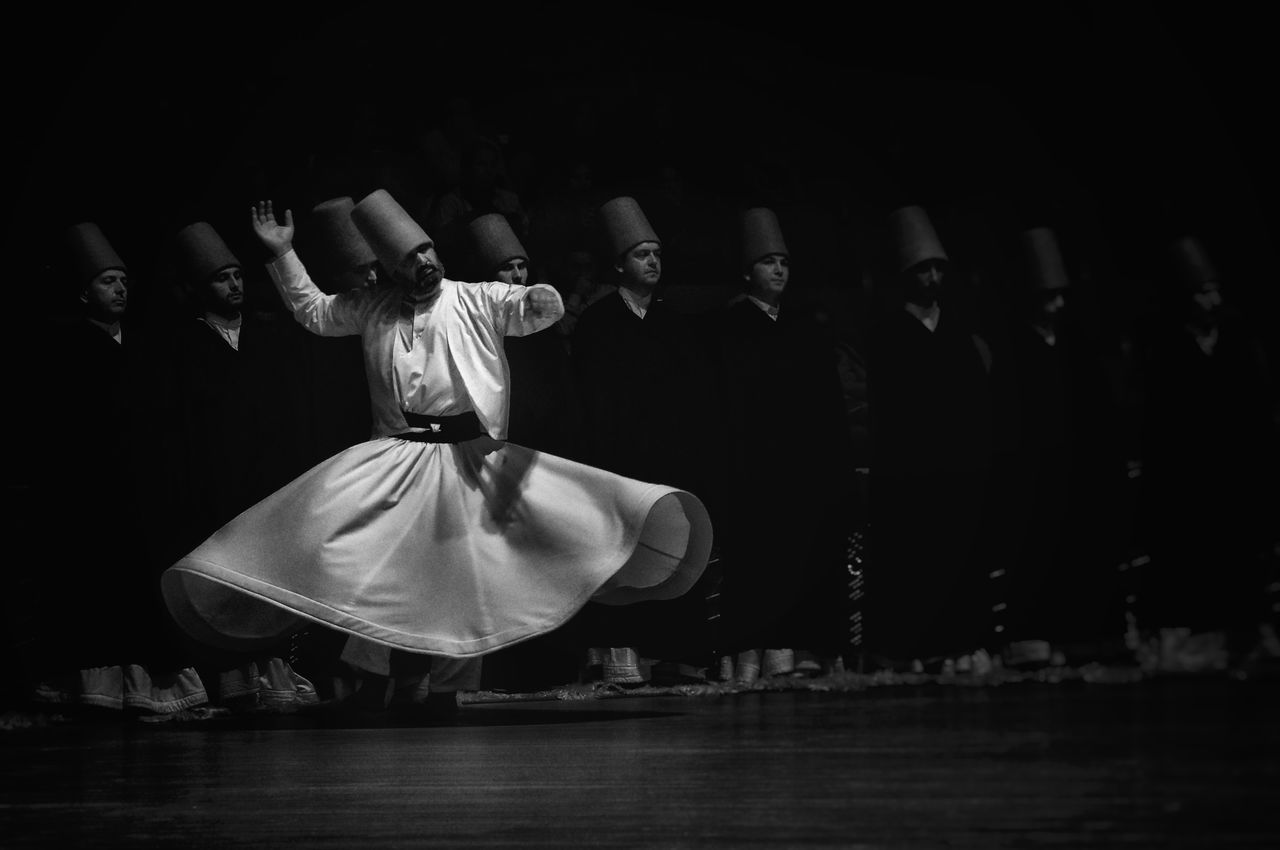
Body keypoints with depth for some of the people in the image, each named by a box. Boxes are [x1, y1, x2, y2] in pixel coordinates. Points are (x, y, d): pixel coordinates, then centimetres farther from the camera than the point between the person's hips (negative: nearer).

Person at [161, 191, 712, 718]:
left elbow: (530, 310, -5)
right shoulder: (373, 309, 14)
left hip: (471, 455, -2)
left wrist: (541, 302, -29)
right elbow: (314, 311, 23)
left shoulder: (478, 300, 6)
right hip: (398, 455, 2)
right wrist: (282, 255, 15)